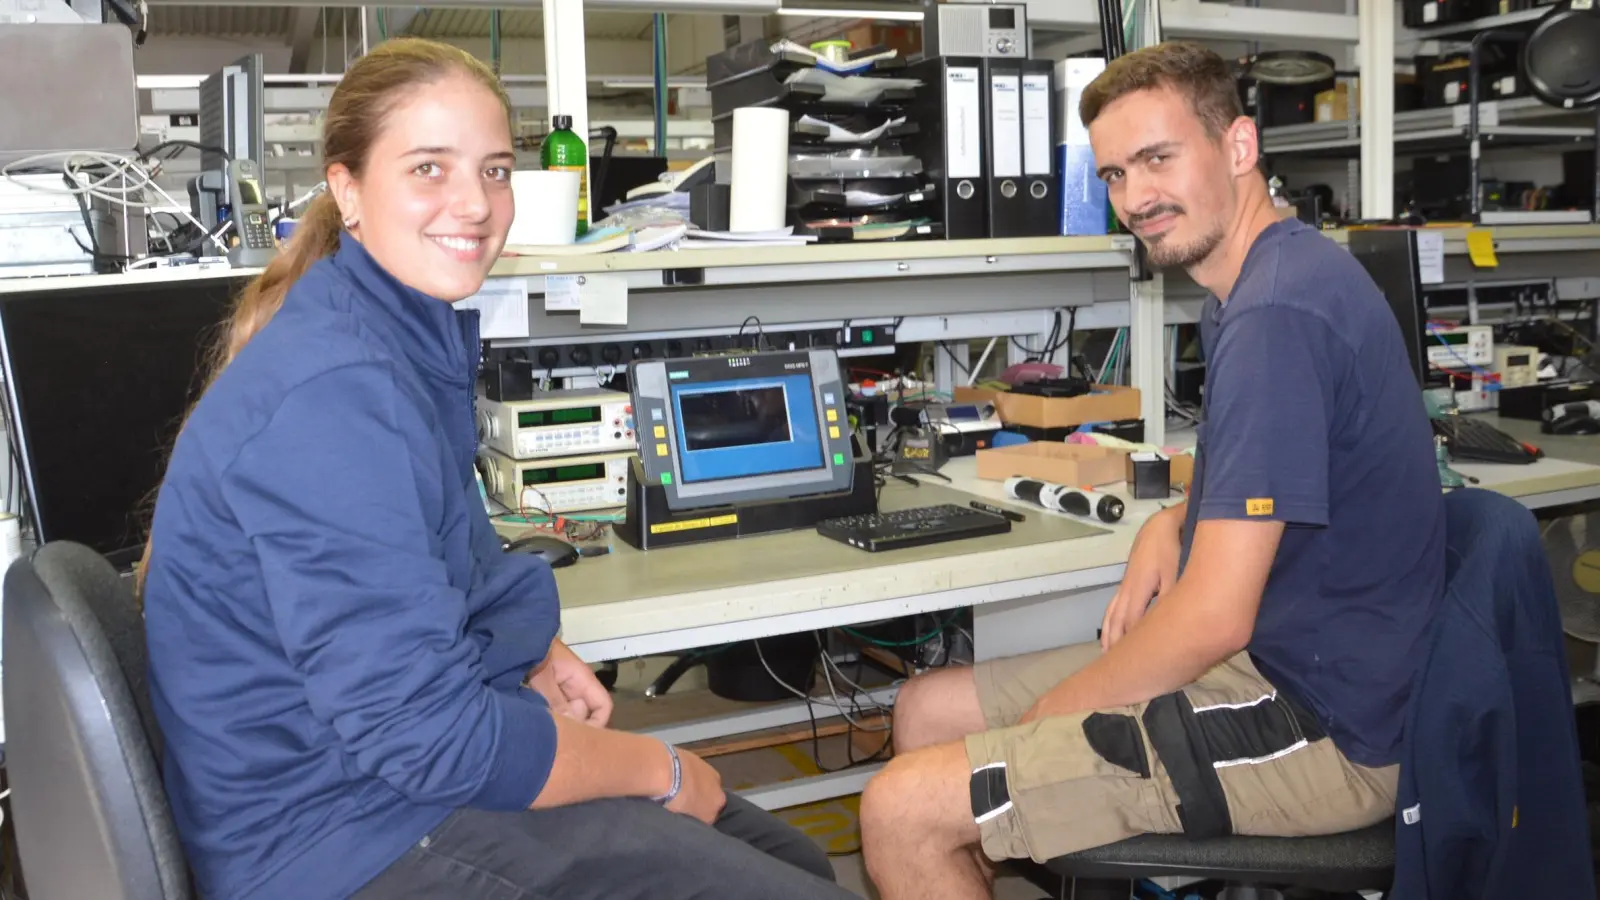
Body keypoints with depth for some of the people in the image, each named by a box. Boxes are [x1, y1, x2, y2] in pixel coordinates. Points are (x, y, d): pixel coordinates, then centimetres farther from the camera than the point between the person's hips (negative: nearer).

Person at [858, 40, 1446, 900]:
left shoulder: (1277, 313, -24)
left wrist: (1044, 717, -11)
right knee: (924, 710, 13)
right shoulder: (1256, 283, 10)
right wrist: (1174, 522, 3)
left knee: (901, 813, -15)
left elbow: (1212, 620, -26)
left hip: (1317, 730, -10)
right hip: (1272, 660, 10)